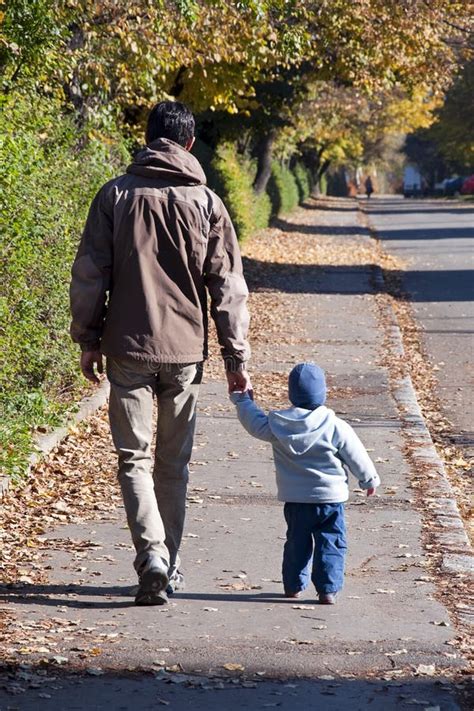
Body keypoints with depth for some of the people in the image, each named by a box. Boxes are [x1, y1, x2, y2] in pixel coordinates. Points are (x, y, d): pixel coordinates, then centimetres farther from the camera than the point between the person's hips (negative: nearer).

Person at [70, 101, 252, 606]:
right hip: (185, 350, 1)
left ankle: (152, 554, -16)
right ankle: (169, 565, 19)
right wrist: (236, 356, 5)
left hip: (127, 349, -1)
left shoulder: (116, 195, -1)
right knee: (174, 462, 13)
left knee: (135, 458, 3)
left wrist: (87, 339, 8)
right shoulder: (205, 202, 0)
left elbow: (89, 274, -1)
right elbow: (227, 285, 0)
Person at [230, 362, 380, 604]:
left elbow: (255, 424, 12)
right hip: (330, 496, -2)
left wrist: (242, 401, 28)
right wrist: (369, 479, 16)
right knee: (331, 544, 4)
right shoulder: (336, 427, -10)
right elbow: (357, 457, 0)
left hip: (295, 499, 3)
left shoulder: (278, 424, -6)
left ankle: (294, 585, 24)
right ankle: (328, 589, -3)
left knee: (297, 542, 17)